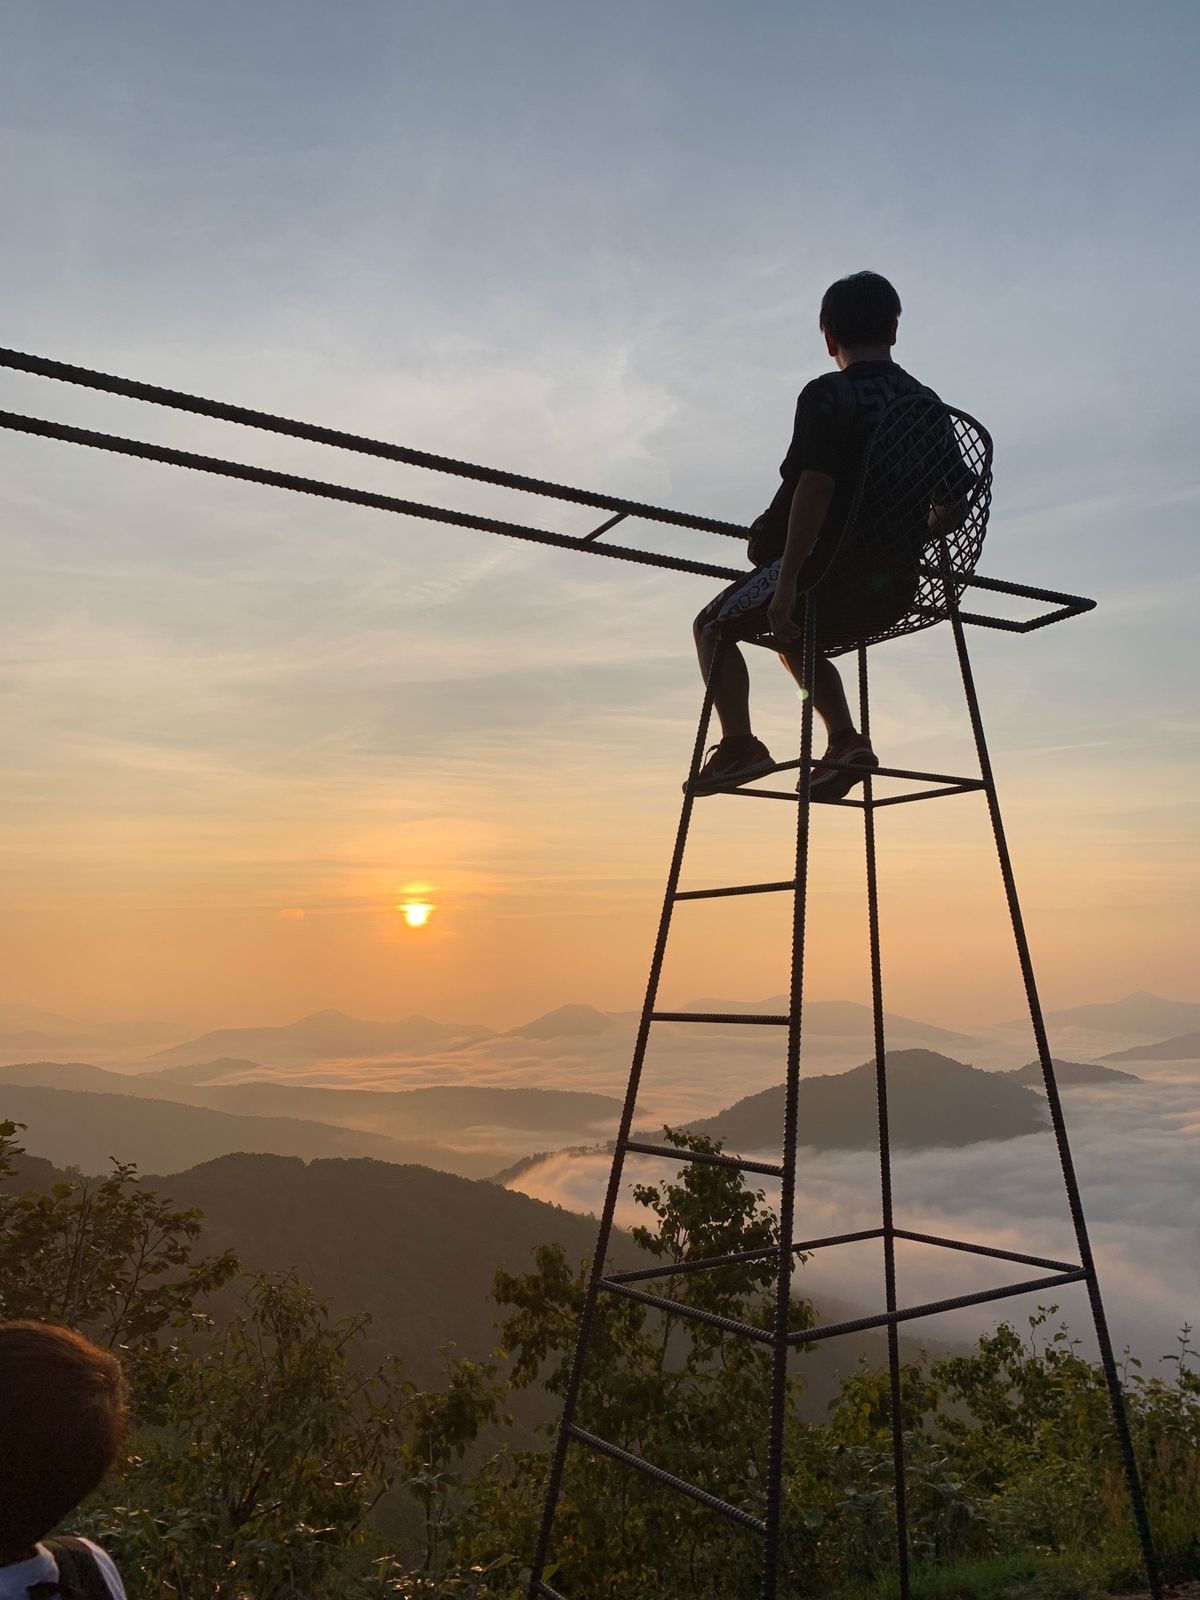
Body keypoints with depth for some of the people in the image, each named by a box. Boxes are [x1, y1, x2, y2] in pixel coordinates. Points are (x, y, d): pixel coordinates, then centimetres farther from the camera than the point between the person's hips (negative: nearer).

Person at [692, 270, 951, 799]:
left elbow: (815, 486, -21)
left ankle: (738, 745, 0)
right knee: (791, 638, 32)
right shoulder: (928, 404, 12)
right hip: (894, 590, 7)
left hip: (826, 571, -7)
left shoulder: (827, 394, -8)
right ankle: (846, 739, 16)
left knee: (713, 626, 14)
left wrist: (787, 582, -21)